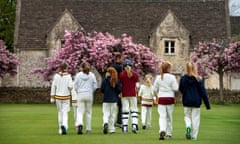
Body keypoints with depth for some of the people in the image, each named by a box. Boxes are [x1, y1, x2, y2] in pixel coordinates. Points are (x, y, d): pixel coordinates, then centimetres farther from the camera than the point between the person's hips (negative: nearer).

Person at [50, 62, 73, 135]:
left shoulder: (56, 75, -3)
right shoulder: (68, 76, -7)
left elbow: (53, 86, -2)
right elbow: (70, 86, -14)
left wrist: (52, 97, 2)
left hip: (58, 96, 2)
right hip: (66, 97, -2)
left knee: (60, 112, 16)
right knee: (65, 113, -2)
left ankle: (61, 129, 21)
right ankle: (64, 126, -28)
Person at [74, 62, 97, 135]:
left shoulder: (78, 75, -2)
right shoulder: (92, 75, -1)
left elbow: (75, 86, 0)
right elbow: (95, 86, -1)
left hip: (80, 95, -1)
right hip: (89, 95, 1)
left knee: (80, 112, -1)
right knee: (88, 112, 12)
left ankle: (80, 124, -28)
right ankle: (88, 129, 16)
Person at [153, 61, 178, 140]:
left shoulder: (158, 77, 2)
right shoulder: (172, 77, -7)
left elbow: (155, 89, 6)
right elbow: (175, 88, -9)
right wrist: (176, 82, 9)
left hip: (161, 99, 1)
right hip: (170, 98, -1)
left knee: (162, 116, -2)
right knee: (169, 117, 11)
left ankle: (162, 130, -26)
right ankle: (169, 133, 18)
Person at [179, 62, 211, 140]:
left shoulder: (183, 78, -5)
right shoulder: (198, 79, -8)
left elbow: (180, 89, 6)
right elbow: (203, 92, -6)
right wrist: (207, 104, -1)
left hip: (186, 102, 1)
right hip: (196, 102, -1)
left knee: (187, 116, 16)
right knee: (195, 118, 7)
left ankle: (188, 126, -15)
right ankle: (194, 136, 5)